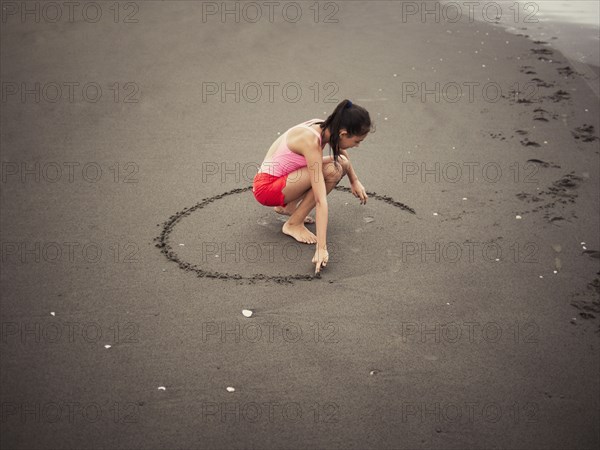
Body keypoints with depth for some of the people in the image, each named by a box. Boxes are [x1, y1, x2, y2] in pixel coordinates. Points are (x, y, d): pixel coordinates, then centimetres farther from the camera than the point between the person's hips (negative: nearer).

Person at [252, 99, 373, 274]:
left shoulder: (325, 127, -5)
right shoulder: (312, 141, -29)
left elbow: (343, 153, 22)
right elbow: (321, 200, -34)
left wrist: (354, 181, 31)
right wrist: (321, 248, -35)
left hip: (280, 178, 9)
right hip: (266, 187, -9)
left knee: (341, 163, 2)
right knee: (331, 171, -24)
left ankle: (289, 206, 9)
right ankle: (293, 224, -11)